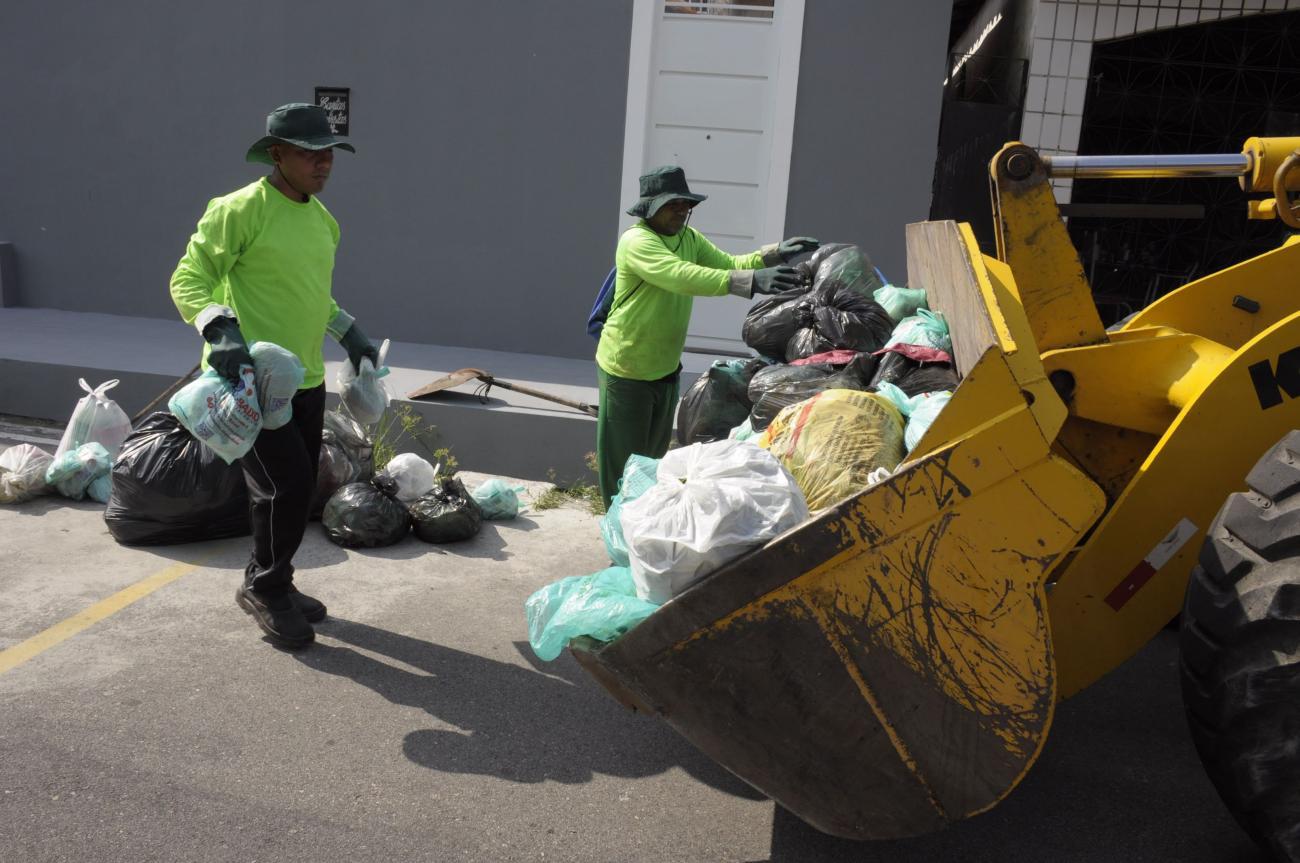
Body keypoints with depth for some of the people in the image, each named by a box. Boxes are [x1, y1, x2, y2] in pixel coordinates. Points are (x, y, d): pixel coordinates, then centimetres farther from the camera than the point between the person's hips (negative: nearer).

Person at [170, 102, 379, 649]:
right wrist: (218, 329, -28)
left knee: (300, 489, 12)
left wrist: (349, 334, 19)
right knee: (286, 485, -10)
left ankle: (274, 585, 30)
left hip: (307, 379, 8)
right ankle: (264, 587, 13)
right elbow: (188, 280, -12)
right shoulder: (241, 210, -12)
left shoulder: (322, 219, 13)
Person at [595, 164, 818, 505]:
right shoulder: (636, 242, -22)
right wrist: (752, 281, -46)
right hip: (626, 370, -8)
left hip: (665, 368, 8)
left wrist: (775, 254, -18)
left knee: (654, 458, 19)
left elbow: (728, 264, 0)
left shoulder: (689, 238, 6)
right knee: (624, 460, 4)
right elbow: (684, 276, -37)